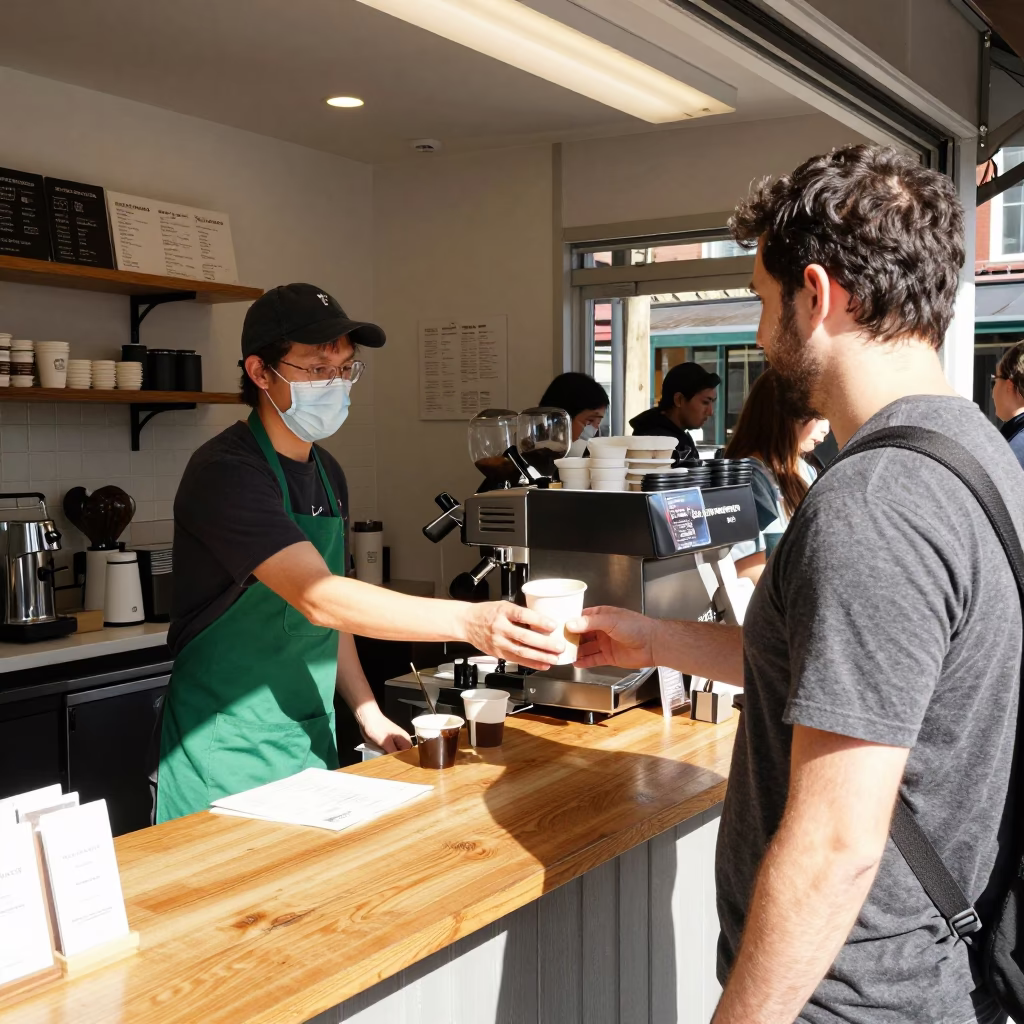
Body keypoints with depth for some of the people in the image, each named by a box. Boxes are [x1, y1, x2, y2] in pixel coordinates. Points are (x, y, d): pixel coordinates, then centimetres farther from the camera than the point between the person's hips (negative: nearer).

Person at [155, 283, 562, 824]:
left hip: (311, 737, 7)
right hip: (228, 748, -7)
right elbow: (318, 599, -32)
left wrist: (370, 716, 8)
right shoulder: (225, 473, -20)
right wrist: (469, 621, -40)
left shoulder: (327, 474, 8)